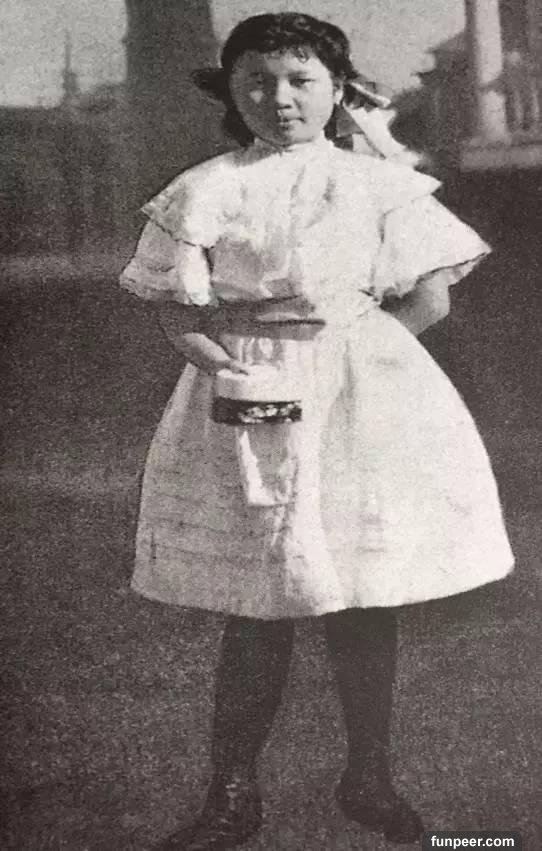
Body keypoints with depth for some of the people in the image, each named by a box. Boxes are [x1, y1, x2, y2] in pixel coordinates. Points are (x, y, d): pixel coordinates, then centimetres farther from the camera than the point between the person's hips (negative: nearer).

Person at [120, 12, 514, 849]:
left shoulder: (378, 183, 3)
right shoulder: (203, 191, 2)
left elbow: (429, 297, 1)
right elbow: (176, 312, 1)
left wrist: (341, 355, -9)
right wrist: (231, 367, -15)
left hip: (364, 406, 1)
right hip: (246, 408, 0)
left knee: (362, 603, 7)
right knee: (254, 610, 3)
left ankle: (369, 779, 23)